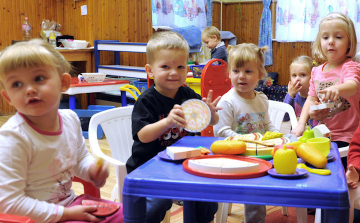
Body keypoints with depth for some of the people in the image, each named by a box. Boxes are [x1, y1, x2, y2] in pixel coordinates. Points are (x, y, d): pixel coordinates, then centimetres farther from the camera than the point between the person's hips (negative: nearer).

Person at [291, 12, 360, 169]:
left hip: (345, 137, -6)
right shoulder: (317, 71, 9)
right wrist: (301, 124, -7)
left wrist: (336, 89, -54)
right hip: (322, 133, 6)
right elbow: (311, 99, 9)